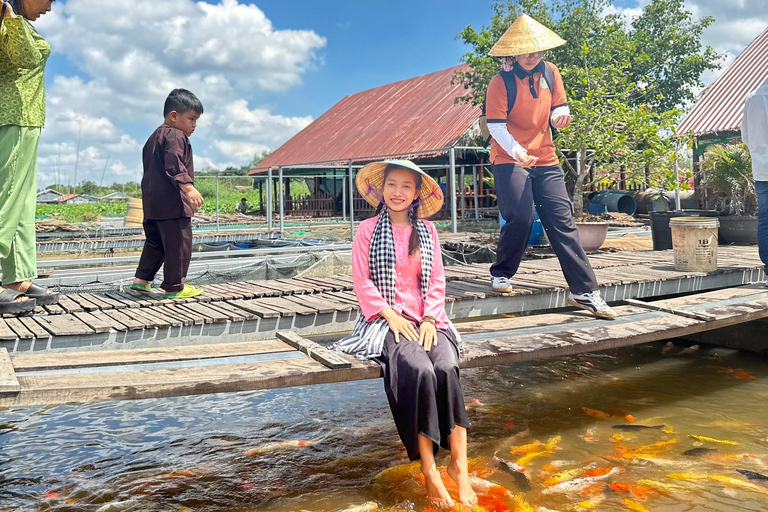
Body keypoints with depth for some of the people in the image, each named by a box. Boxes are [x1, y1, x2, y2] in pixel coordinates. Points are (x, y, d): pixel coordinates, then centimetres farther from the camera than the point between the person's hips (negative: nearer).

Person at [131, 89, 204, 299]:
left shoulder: (154, 137, 23)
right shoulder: (175, 136, -10)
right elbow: (175, 166, -24)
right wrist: (189, 188, -33)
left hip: (152, 202, 10)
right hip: (172, 202, -10)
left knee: (155, 242, 20)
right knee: (178, 243, -3)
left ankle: (141, 278, 20)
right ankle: (174, 287, 2)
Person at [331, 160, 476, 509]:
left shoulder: (427, 230, 14)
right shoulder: (369, 229, 4)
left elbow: (436, 280, 9)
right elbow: (361, 279, -2)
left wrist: (430, 318, -6)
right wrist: (391, 315, -11)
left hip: (425, 319, 3)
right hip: (386, 319, -3)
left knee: (447, 367, -27)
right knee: (419, 369, -30)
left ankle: (459, 464, -21)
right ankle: (429, 471, -21)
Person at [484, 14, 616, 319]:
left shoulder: (550, 73, 7)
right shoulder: (501, 83, -8)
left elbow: (559, 108, 12)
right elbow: (496, 125, -13)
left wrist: (560, 116, -14)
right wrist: (516, 151, -30)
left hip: (545, 159, 5)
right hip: (510, 160, -5)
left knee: (562, 221, -1)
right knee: (521, 218, -19)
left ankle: (584, 292, 1)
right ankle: (501, 273, 8)